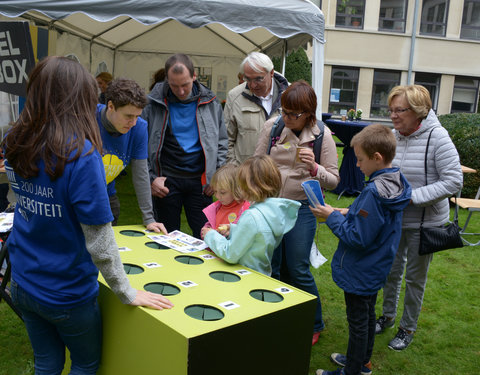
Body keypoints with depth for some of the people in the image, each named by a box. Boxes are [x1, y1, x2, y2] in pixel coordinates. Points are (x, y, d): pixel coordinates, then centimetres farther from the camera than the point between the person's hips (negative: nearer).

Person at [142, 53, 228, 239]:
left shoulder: (210, 103, 3)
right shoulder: (154, 103, -2)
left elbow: (222, 142, 9)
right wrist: (150, 178, -5)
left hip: (200, 181, 1)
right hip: (166, 181, -1)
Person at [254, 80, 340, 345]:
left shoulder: (322, 135, -7)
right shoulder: (272, 126, -3)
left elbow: (333, 181, -3)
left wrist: (314, 167, -22)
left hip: (302, 208, -3)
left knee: (298, 270, -1)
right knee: (272, 267, 10)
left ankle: (314, 324, 22)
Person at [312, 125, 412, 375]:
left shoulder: (373, 192, -31)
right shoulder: (395, 183, -1)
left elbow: (358, 238, -28)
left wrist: (332, 217, -18)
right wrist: (349, 213, 2)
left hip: (359, 273, -9)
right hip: (375, 269, 9)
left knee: (358, 322, 8)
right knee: (367, 315, 24)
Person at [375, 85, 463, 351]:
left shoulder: (437, 137, -20)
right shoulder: (392, 136, -4)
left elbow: (453, 181, -21)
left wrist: (412, 196, -25)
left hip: (424, 222, -4)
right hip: (393, 218, 5)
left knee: (415, 277, 11)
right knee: (391, 270, 18)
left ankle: (408, 327, 31)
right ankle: (388, 315, 40)